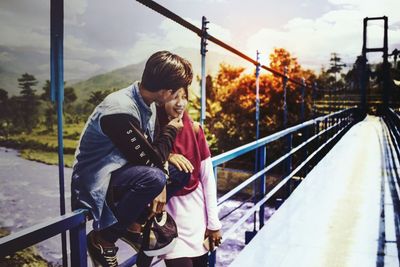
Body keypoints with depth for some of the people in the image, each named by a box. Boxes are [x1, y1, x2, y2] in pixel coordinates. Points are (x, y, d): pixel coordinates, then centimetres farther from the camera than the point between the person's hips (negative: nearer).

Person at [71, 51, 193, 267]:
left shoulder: (148, 104, -1)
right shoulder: (120, 111, -29)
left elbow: (154, 150, 3)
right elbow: (150, 159, -24)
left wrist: (161, 186, -11)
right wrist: (171, 130, -9)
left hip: (123, 171, 9)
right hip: (96, 184, -8)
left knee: (181, 172, -2)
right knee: (153, 177, -33)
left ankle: (133, 224, 6)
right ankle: (102, 239, -11)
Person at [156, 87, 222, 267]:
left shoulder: (195, 130, -3)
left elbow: (208, 179, -2)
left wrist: (213, 223, -1)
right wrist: (165, 156, -27)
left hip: (198, 215, 3)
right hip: (169, 217, -2)